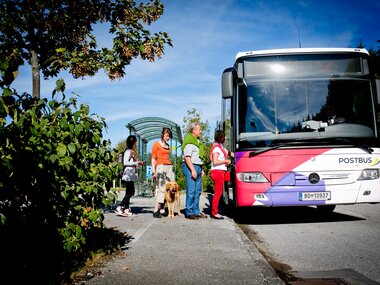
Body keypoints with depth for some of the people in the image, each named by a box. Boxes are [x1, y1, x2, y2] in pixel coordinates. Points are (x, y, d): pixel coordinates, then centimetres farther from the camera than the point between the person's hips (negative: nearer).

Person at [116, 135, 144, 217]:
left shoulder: (132, 151, 19)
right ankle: (119, 208, -8)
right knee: (130, 193, -10)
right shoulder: (128, 151, -10)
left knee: (129, 193, 7)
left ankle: (126, 209, 9)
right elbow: (125, 163, -17)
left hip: (131, 175, 10)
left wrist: (138, 163, 8)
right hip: (128, 174, -10)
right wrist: (136, 163, -17)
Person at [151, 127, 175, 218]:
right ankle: (156, 210, -11)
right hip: (160, 167, -6)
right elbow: (153, 159, -1)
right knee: (161, 188, -13)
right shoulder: (156, 144, 3)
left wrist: (170, 168, 15)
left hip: (169, 167, 6)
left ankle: (162, 209, 0)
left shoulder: (168, 146, 20)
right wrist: (153, 171, -9)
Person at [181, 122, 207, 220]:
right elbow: (187, 157, -19)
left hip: (197, 167, 10)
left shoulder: (198, 141, 19)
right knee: (191, 191, -8)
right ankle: (189, 213, -2)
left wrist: (201, 169, 21)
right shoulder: (189, 141, -12)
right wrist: (193, 170, -22)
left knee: (197, 191, 11)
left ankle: (196, 211, 18)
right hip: (190, 167, -10)